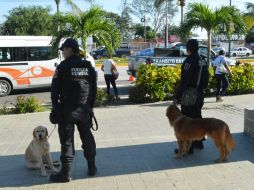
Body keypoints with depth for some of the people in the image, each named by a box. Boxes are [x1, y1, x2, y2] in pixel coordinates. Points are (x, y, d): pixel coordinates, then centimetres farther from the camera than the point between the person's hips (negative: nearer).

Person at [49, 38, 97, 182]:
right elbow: (94, 88, 8)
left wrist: (55, 105, 6)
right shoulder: (88, 66, 6)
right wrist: (91, 105, 15)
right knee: (87, 137, 15)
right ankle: (92, 167, 24)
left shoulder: (63, 66, -8)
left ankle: (65, 173, 4)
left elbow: (55, 88, -6)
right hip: (85, 108, 5)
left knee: (67, 140, 0)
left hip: (67, 108, -5)